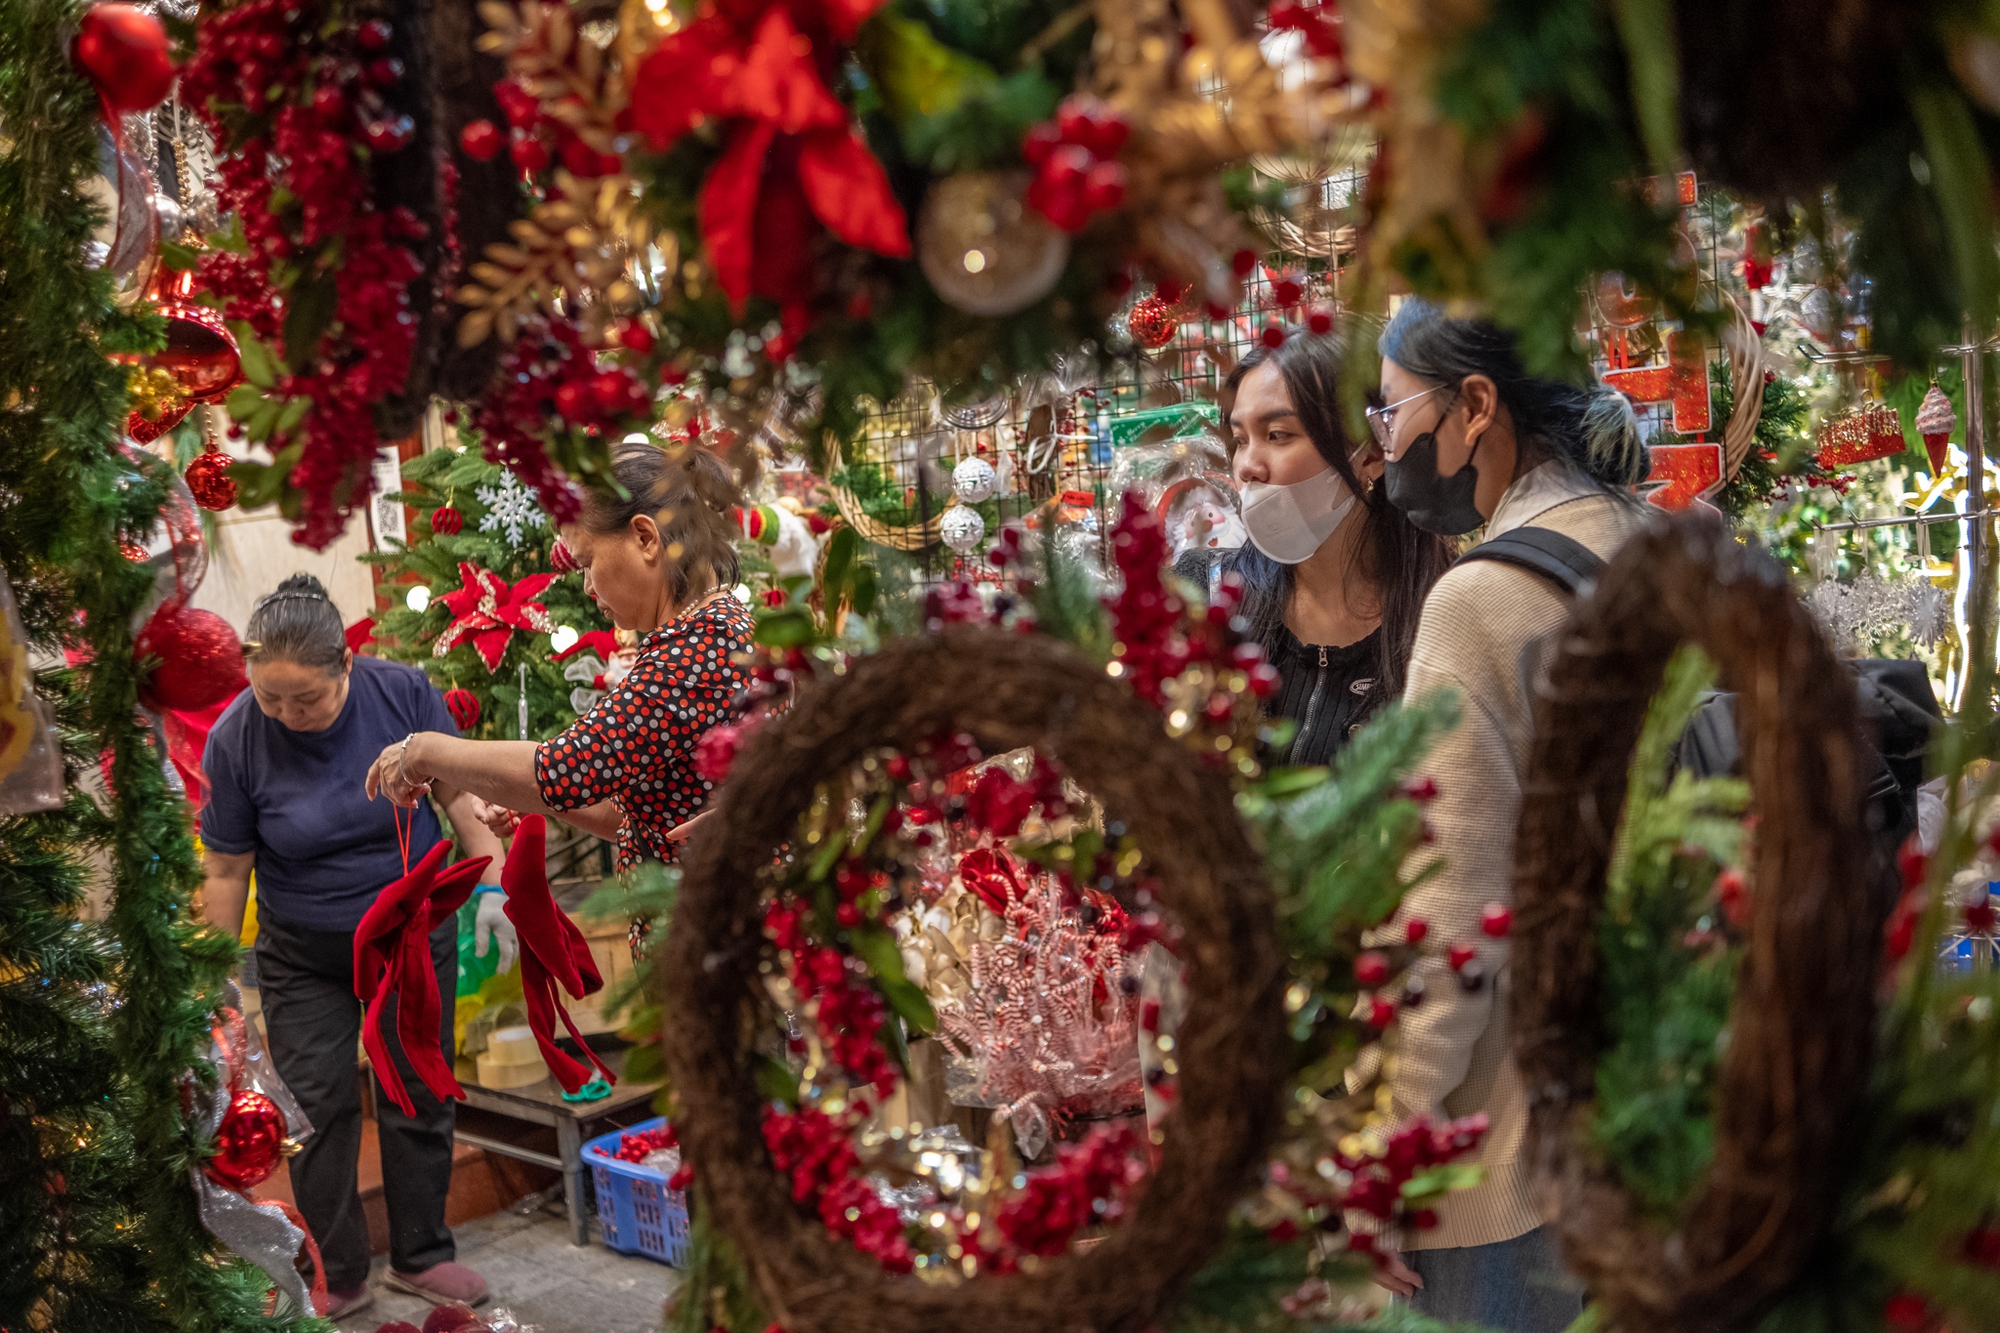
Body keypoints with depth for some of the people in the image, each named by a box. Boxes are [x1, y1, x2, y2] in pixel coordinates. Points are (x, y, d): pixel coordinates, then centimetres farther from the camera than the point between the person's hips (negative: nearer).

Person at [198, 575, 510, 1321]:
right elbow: (226, 870, -9)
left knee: (420, 1097, 9)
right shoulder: (236, 738, -18)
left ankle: (420, 1256, 24)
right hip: (303, 958, -1)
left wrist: (493, 886, -12)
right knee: (316, 1109, 1)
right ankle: (337, 1278, 15)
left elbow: (459, 791, -5)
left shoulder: (401, 692, -16)